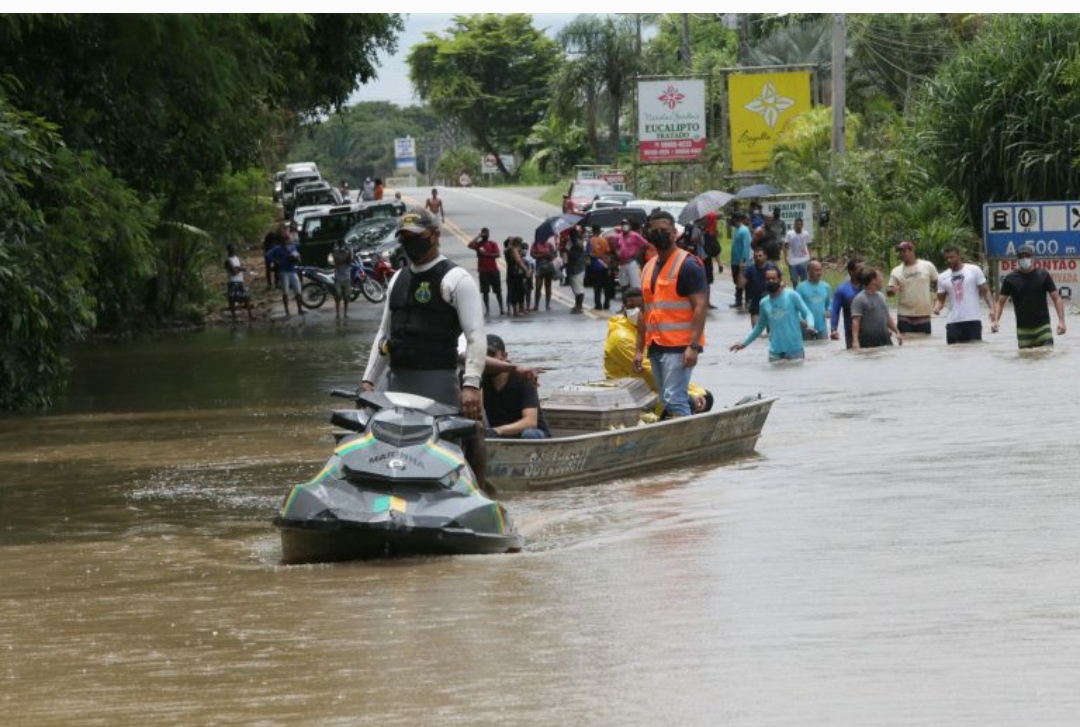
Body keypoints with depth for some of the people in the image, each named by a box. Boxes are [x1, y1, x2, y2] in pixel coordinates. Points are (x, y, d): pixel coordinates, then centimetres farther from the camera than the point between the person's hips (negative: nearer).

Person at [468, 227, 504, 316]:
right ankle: (487, 310, 4)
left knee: (498, 290, 1)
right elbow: (470, 245, -17)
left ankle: (501, 308, 4)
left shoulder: (493, 244, 6)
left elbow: (497, 254, -7)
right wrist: (478, 237, -10)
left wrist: (486, 254, -15)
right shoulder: (478, 244, 5)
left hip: (493, 270, 0)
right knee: (485, 291, 0)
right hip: (483, 271, 0)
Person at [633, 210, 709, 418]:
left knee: (674, 400, -17)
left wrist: (693, 346, -23)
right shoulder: (649, 267, 17)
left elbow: (701, 306, -14)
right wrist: (639, 349, 17)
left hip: (679, 346, -8)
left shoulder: (688, 265, -8)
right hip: (656, 346, 8)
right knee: (666, 401, 10)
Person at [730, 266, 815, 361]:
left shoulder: (792, 296, -3)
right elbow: (760, 327, 23)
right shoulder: (764, 303, 10)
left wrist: (810, 326, -26)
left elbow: (807, 313, -4)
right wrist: (744, 342, 20)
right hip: (775, 352, 3)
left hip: (794, 350, -3)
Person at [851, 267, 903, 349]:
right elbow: (855, 321, -17)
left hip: (885, 340, 7)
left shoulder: (881, 296, 15)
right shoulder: (859, 299, -10)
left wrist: (897, 332, 21)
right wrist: (855, 341, -27)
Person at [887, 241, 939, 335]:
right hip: (904, 317, 0)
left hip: (923, 316, 0)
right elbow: (890, 292, -1)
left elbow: (937, 284, 10)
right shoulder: (896, 271, 1)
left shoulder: (927, 266, -1)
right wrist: (892, 290, -25)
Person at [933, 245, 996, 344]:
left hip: (973, 320, -2)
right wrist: (937, 308, -9)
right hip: (953, 322, 2)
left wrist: (992, 308, -12)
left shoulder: (974, 270, 1)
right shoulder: (943, 277, 9)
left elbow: (985, 290, 1)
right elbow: (941, 299, 14)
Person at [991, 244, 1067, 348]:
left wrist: (1061, 320, -11)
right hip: (1023, 329, 1)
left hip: (1042, 327, -1)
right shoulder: (1011, 279, 2)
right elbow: (1000, 302, 4)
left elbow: (1056, 298, 1)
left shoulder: (1043, 276, 1)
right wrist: (996, 321, -13)